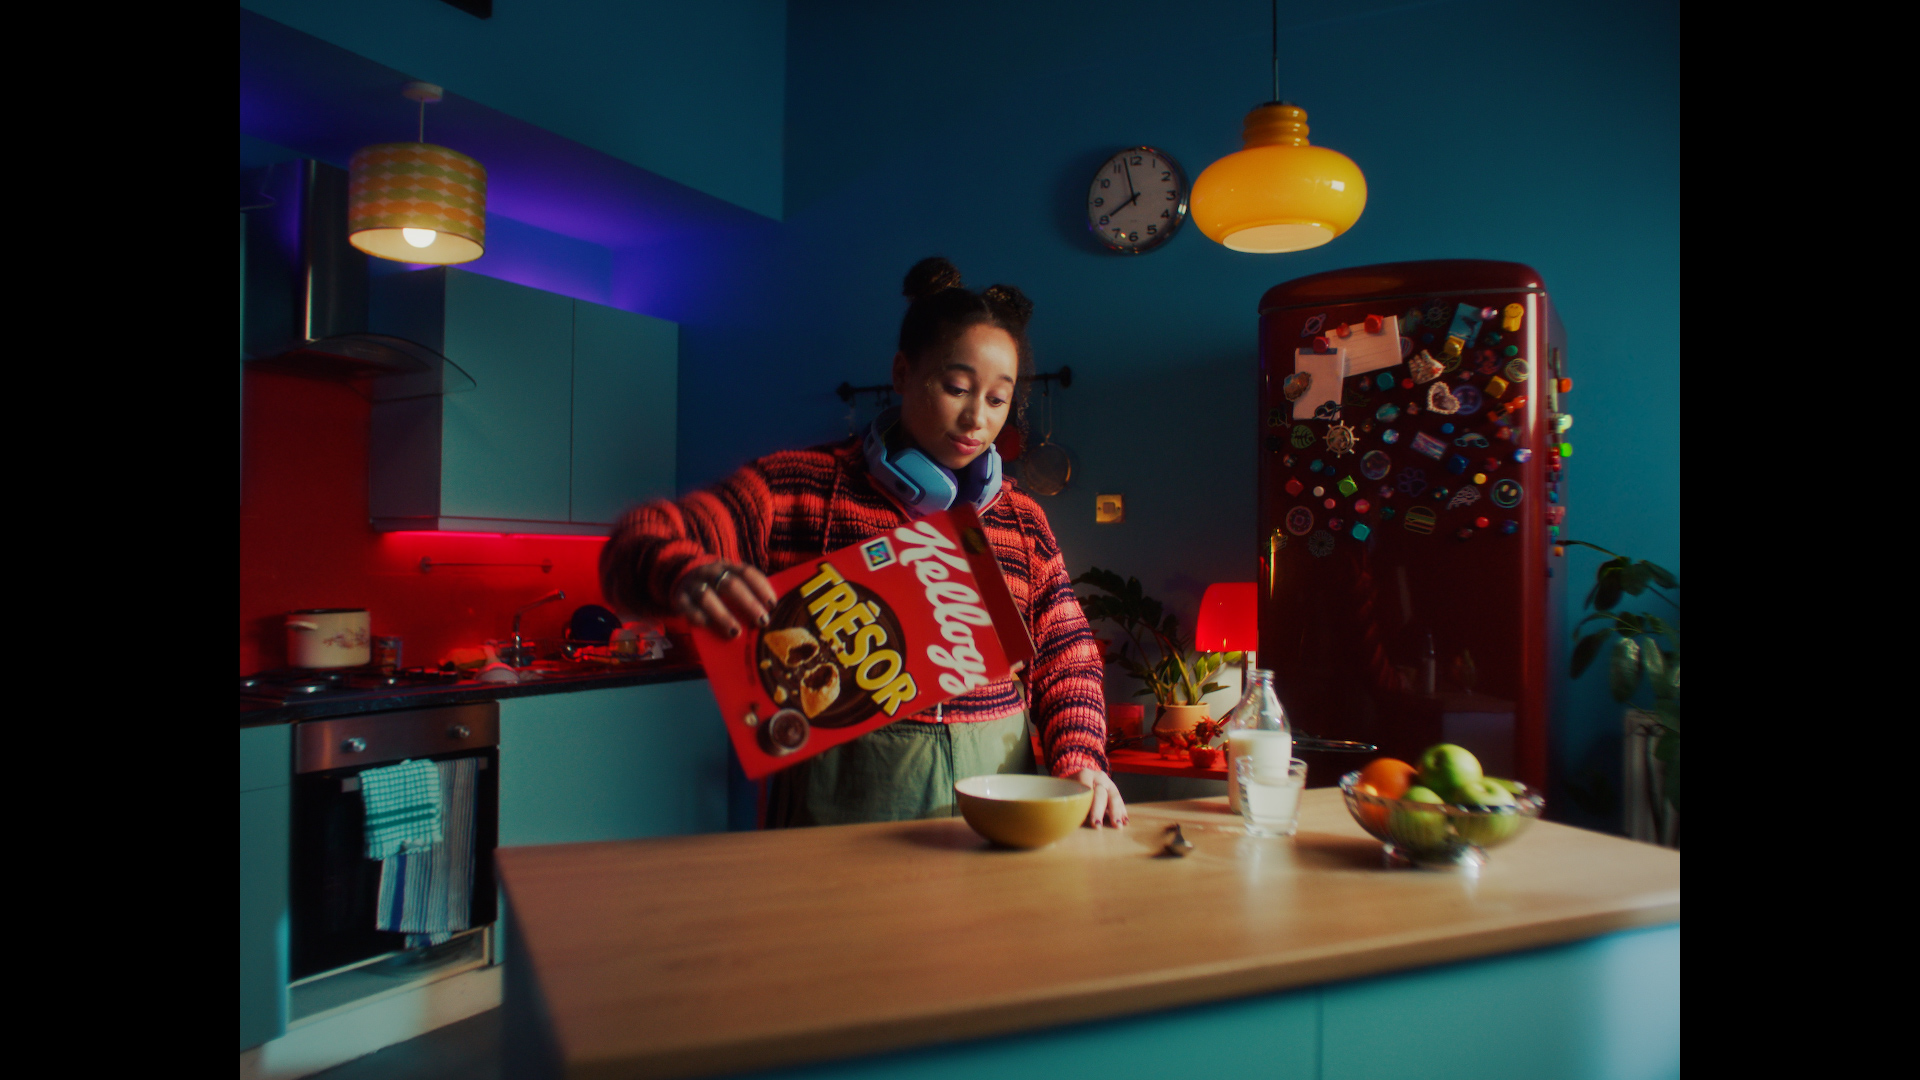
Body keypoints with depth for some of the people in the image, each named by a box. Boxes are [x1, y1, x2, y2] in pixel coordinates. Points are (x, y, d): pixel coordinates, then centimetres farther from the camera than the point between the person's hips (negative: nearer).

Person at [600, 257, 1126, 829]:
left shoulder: (1023, 521, 13)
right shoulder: (796, 486, 1)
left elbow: (1067, 653, 14)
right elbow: (634, 545, -5)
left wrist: (1078, 761, -4)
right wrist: (683, 573, -28)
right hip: (844, 797, -3)